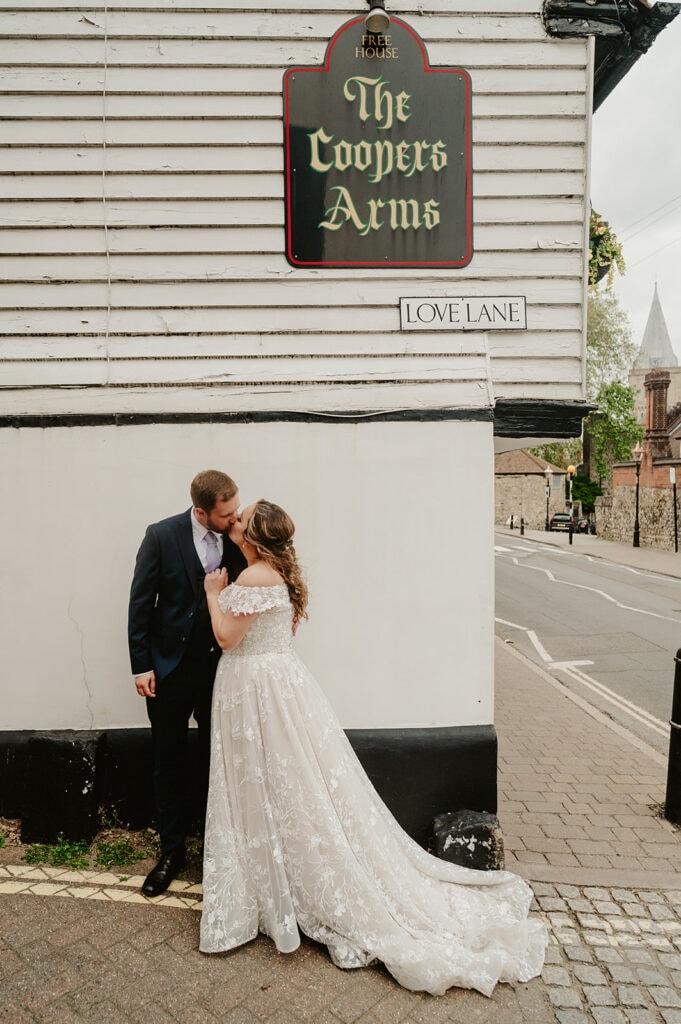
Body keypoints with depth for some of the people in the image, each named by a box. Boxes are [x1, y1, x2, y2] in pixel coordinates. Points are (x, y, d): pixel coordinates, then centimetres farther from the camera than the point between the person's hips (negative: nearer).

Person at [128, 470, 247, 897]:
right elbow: (140, 603, -6)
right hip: (170, 668, -1)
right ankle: (172, 852, 31)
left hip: (220, 668, 1)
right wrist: (141, 666, -7)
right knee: (169, 766, 13)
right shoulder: (162, 536, -11)